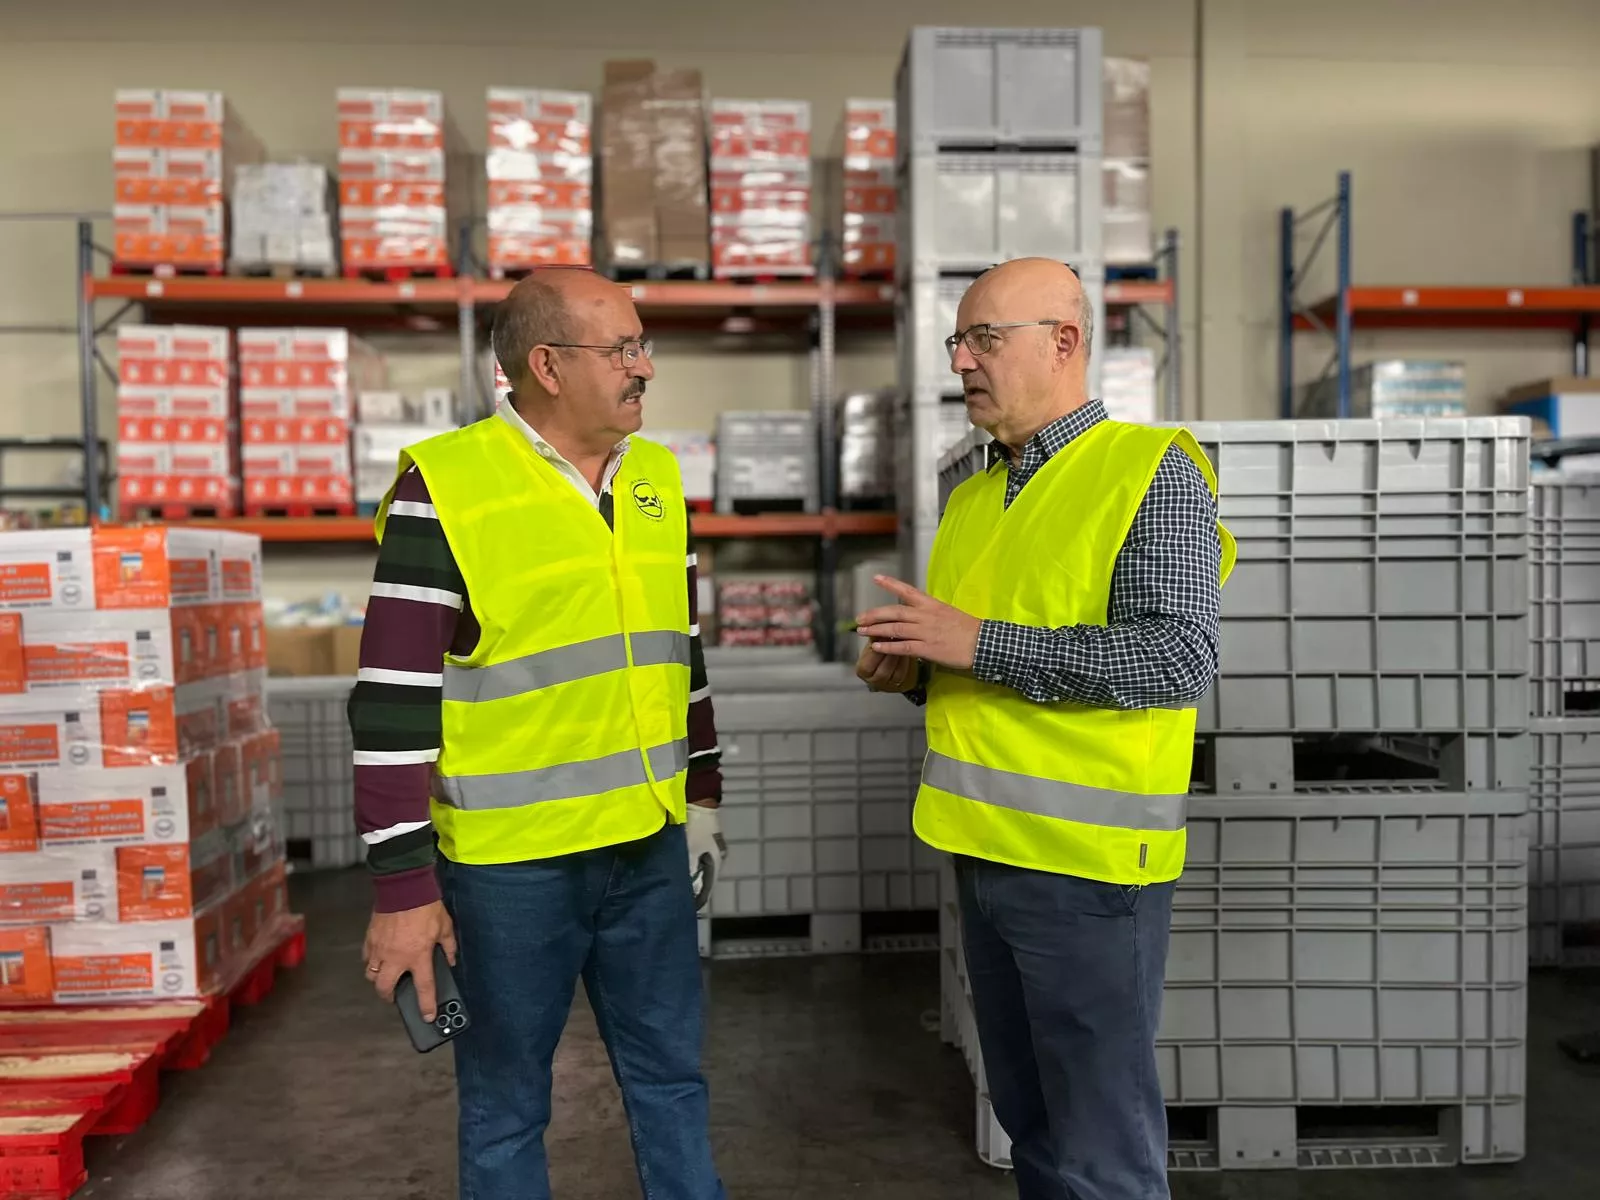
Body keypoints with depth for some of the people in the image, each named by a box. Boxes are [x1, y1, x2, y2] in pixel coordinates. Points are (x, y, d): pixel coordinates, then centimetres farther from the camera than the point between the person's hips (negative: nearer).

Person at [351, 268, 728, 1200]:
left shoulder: (656, 477, 6)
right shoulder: (444, 489, -14)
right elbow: (394, 703, -14)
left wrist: (704, 797, 17)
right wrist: (404, 888, -13)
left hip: (649, 845, 5)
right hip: (509, 861, -5)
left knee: (672, 1078, 19)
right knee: (506, 1106, 14)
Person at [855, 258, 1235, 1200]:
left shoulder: (1152, 470, -9)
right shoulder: (975, 497, 13)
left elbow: (1180, 658, -20)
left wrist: (979, 643, -20)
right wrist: (916, 671, 2)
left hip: (1088, 860, -7)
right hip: (985, 851, 7)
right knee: (1030, 1122, 21)